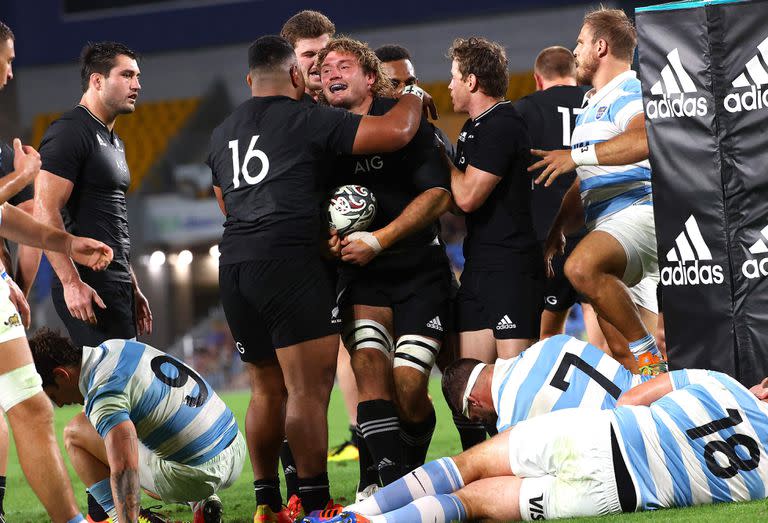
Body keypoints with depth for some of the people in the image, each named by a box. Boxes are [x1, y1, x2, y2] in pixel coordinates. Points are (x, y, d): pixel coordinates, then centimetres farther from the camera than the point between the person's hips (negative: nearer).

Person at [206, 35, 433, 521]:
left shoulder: (222, 134, 21)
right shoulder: (307, 119, -1)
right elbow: (395, 132, -6)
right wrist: (415, 97, 16)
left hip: (234, 265, 7)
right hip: (290, 263, -7)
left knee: (267, 390, 14)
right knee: (309, 390, -6)